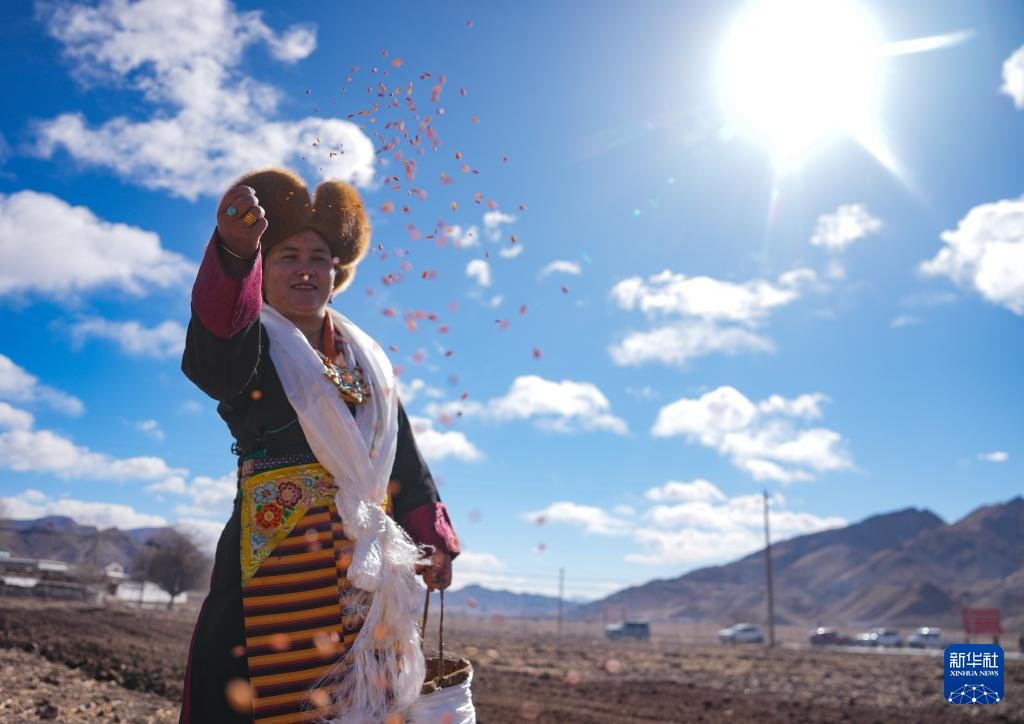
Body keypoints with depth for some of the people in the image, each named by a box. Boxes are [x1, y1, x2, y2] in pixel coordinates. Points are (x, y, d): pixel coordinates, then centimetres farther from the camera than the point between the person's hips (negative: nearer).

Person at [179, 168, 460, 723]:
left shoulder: (368, 361, 17)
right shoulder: (253, 343, 2)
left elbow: (405, 461, 17)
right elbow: (215, 331, -25)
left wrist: (432, 540, 10)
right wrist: (234, 254, -44)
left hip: (365, 565, 5)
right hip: (274, 549, -4)